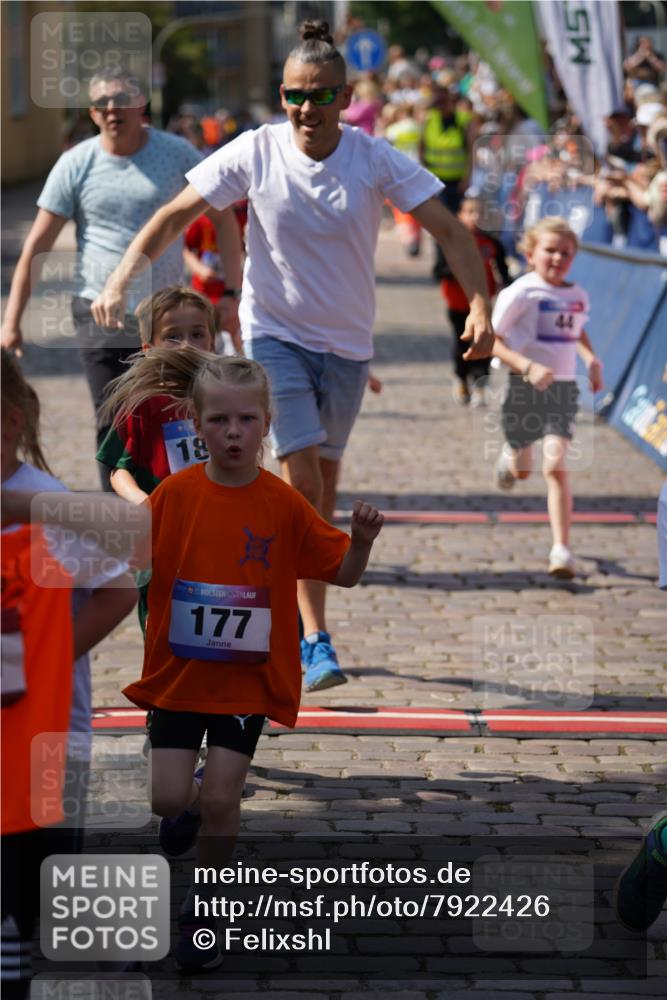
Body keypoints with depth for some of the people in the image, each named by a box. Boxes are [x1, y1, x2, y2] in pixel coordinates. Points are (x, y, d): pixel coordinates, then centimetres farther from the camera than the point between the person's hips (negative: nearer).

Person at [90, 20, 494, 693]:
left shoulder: (376, 160, -11)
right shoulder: (255, 153, -12)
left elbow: (449, 231, -10)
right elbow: (175, 214, -8)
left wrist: (480, 304, -24)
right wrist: (121, 278, -20)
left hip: (346, 341, 2)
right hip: (274, 334, -2)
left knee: (323, 481, 12)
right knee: (301, 478, -15)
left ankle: (294, 620, 32)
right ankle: (317, 641, -13)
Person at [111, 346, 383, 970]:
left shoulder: (283, 504, -8)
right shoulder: (174, 495, -6)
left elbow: (342, 573, -3)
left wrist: (362, 541, -22)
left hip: (249, 677, -1)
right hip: (178, 670, 1)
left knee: (220, 798, -5)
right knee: (169, 797, -1)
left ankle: (203, 906, 18)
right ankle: (190, 812, 37)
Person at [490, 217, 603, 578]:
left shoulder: (578, 296, 5)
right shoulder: (520, 293, -12)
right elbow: (492, 340, -14)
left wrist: (591, 359, 6)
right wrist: (528, 366, -26)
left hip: (563, 389, 2)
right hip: (525, 388, -2)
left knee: (555, 466, -12)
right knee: (521, 470, 15)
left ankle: (562, 550, -13)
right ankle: (509, 456, 56)